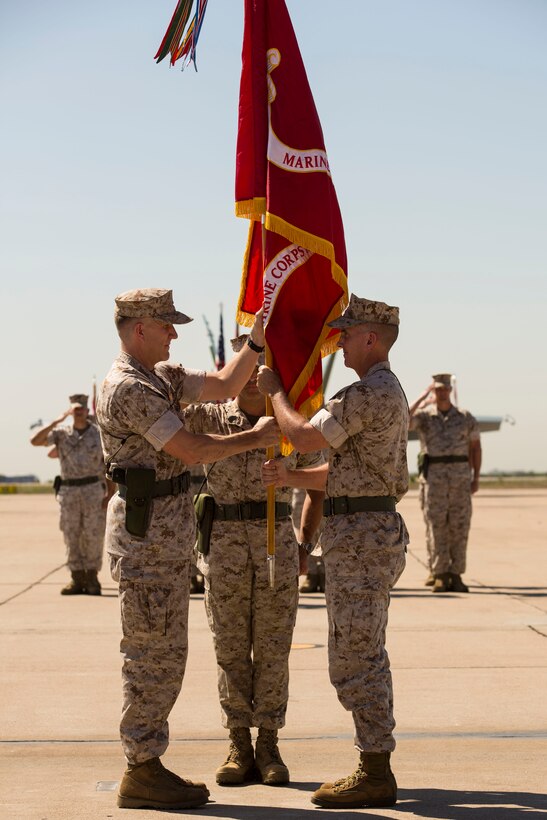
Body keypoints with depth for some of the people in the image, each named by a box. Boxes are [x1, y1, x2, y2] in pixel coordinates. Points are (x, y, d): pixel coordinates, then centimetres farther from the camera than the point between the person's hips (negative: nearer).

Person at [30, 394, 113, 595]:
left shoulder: (99, 434, 3)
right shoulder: (61, 433, 4)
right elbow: (35, 441, -9)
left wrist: (110, 493, -3)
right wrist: (57, 421, -15)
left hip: (93, 489, -2)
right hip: (68, 491, 2)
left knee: (93, 535, 0)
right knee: (71, 535, 4)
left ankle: (92, 578, 9)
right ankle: (77, 579, 10)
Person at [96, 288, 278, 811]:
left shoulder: (160, 377, 14)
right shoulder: (128, 388, -18)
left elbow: (223, 386, 15)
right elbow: (191, 450, -19)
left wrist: (257, 340, 4)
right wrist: (253, 438, -7)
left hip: (167, 530, 10)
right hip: (146, 529, -10)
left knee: (165, 652, 13)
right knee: (150, 655, -6)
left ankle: (148, 765, 19)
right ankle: (141, 774, 1)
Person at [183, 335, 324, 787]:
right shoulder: (210, 418, 2)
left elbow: (318, 489, 11)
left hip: (277, 546, 0)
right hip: (225, 546, 0)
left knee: (272, 651, 4)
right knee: (231, 651, 5)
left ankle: (268, 747, 14)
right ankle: (239, 747, 15)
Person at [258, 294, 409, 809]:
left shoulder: (370, 393, -16)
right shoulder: (386, 392, 19)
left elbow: (303, 436, -17)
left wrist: (274, 389, -2)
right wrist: (292, 478, 8)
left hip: (360, 534, -11)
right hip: (369, 529, 11)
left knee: (355, 658, -7)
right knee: (363, 655, 14)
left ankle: (375, 776, -3)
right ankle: (375, 767, 19)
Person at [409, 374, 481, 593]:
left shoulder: (465, 418, 10)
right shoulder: (424, 416, 5)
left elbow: (475, 447, 13)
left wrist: (476, 477, 5)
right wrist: (423, 397, -7)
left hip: (461, 475, 1)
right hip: (433, 474, -1)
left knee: (459, 525, -1)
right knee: (436, 525, -3)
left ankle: (455, 575, 3)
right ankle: (439, 574, -1)